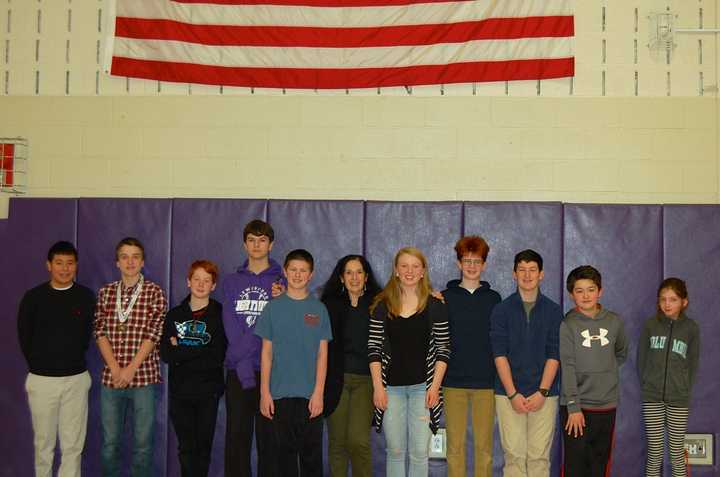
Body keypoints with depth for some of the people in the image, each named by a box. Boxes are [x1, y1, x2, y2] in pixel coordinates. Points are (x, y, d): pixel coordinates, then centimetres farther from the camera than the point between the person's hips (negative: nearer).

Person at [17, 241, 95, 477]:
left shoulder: (86, 296, 0)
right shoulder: (33, 297, -2)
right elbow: (24, 337, 5)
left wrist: (73, 361, 8)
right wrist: (39, 365, 8)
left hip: (76, 379, 0)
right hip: (42, 379, 0)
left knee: (73, 444, 3)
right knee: (44, 442, 9)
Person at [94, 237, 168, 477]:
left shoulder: (154, 292, -1)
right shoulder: (105, 292, 9)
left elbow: (154, 333, -7)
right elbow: (100, 332, 3)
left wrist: (130, 369, -13)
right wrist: (115, 368, -9)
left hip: (144, 376, -3)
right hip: (111, 377, 3)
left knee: (143, 442, 3)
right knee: (109, 441, 9)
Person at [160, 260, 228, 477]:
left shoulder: (220, 314, -2)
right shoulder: (174, 315, 7)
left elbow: (217, 357, -11)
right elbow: (165, 354, -3)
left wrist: (180, 351, -10)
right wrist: (199, 353, -14)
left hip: (208, 392, -2)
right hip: (180, 392, 2)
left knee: (203, 447, 6)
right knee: (186, 447, 1)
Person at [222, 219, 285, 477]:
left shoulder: (282, 280, 5)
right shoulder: (232, 281, 12)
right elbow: (231, 325, 1)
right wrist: (243, 363, -9)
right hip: (236, 368, 2)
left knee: (268, 436, 2)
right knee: (236, 436, 4)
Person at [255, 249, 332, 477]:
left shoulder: (319, 309, 4)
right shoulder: (273, 307, 4)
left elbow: (322, 354, 2)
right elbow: (266, 353, 5)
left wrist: (319, 392, -6)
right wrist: (265, 392, -1)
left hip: (311, 394, 0)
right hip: (280, 393, 0)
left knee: (311, 452, 6)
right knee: (285, 451, 7)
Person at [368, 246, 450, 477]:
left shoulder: (436, 305, 0)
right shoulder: (382, 305, 2)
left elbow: (443, 349, 0)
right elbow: (374, 348, 2)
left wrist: (435, 386, -6)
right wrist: (377, 386, -4)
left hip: (423, 386, -1)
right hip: (391, 387, 1)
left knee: (419, 452, 1)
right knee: (394, 450, 8)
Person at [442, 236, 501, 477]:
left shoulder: (493, 298, 7)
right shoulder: (445, 297, 5)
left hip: (486, 381, 1)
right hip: (453, 382, 0)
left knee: (484, 444, 5)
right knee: (455, 444, 3)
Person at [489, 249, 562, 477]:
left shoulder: (553, 311, 6)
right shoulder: (501, 310, 4)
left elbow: (554, 355, 1)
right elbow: (499, 354, -2)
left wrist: (542, 392, -9)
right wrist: (513, 394, -10)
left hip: (544, 394, 1)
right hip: (509, 394, 0)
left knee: (539, 456, 1)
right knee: (514, 454, -1)